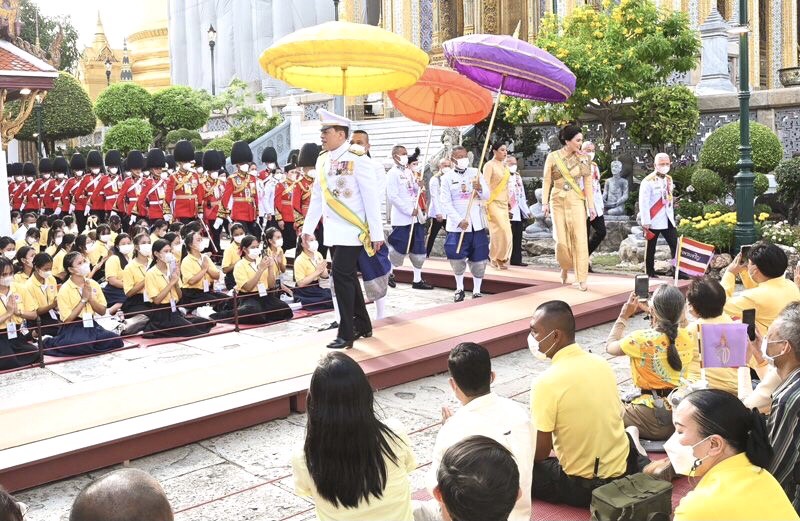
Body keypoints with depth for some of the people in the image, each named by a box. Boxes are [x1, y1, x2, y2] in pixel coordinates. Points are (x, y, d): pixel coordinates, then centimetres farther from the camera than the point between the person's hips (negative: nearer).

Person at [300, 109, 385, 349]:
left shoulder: (357, 159, -12)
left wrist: (376, 233, -13)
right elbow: (317, 197, 16)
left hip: (352, 230, -7)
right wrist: (308, 228, 14)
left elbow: (371, 198, -12)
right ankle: (363, 326, 27)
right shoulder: (322, 161, 8)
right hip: (333, 231, 7)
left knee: (342, 276, -11)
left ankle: (346, 334, -4)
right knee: (348, 277, 13)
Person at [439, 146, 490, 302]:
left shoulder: (476, 173, 7)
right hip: (456, 224, -2)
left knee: (479, 258, 2)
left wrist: (479, 188, -19)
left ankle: (476, 291, 14)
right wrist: (459, 221, -15)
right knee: (457, 257, -2)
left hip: (476, 224, 2)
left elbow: (487, 196, 4)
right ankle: (459, 288, 19)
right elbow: (445, 203, -6)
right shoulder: (447, 177, 1)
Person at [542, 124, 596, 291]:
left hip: (576, 201, 1)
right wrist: (545, 202, -4)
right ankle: (565, 267, 29)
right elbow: (547, 181, 2)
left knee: (580, 239, -7)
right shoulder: (553, 157, -2)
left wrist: (591, 206, 0)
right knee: (561, 240, -1)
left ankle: (582, 279, -2)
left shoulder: (584, 159, 2)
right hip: (558, 202, 0)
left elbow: (588, 184, 3)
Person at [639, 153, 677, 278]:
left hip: (668, 220, 6)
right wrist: (645, 222, -18)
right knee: (651, 248, 3)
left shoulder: (669, 179, 12)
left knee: (675, 245, 1)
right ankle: (650, 273, 12)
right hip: (654, 221, -6)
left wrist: (672, 216, 15)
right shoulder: (648, 181, -11)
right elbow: (643, 202, -14)